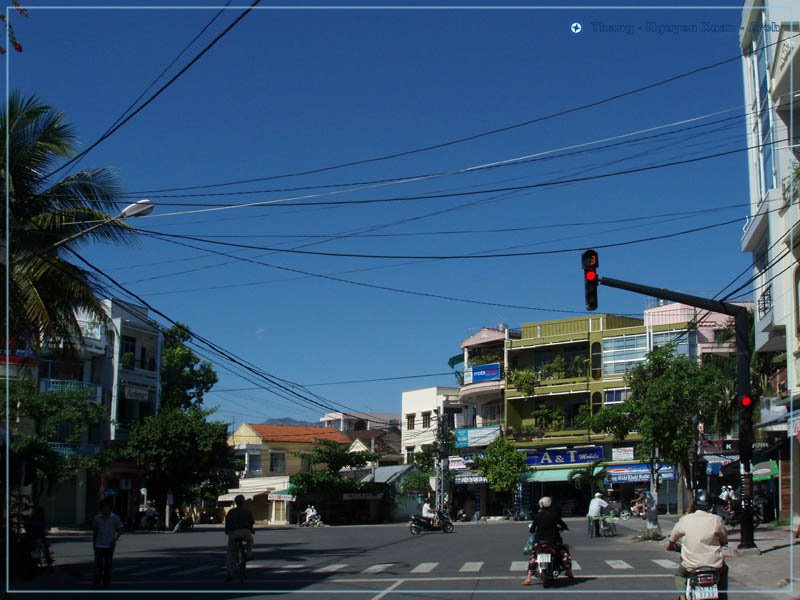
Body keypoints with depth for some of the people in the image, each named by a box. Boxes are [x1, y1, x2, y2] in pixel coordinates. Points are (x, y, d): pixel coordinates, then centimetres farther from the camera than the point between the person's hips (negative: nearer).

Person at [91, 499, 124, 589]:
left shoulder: (114, 518, -3)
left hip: (109, 545, 0)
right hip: (99, 545, 0)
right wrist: (94, 543, 12)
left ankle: (106, 583, 18)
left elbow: (120, 530, 0)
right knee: (98, 565, -7)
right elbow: (94, 532, 9)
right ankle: (97, 584, -3)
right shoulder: (97, 518, 0)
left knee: (108, 565, 9)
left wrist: (115, 539, -12)